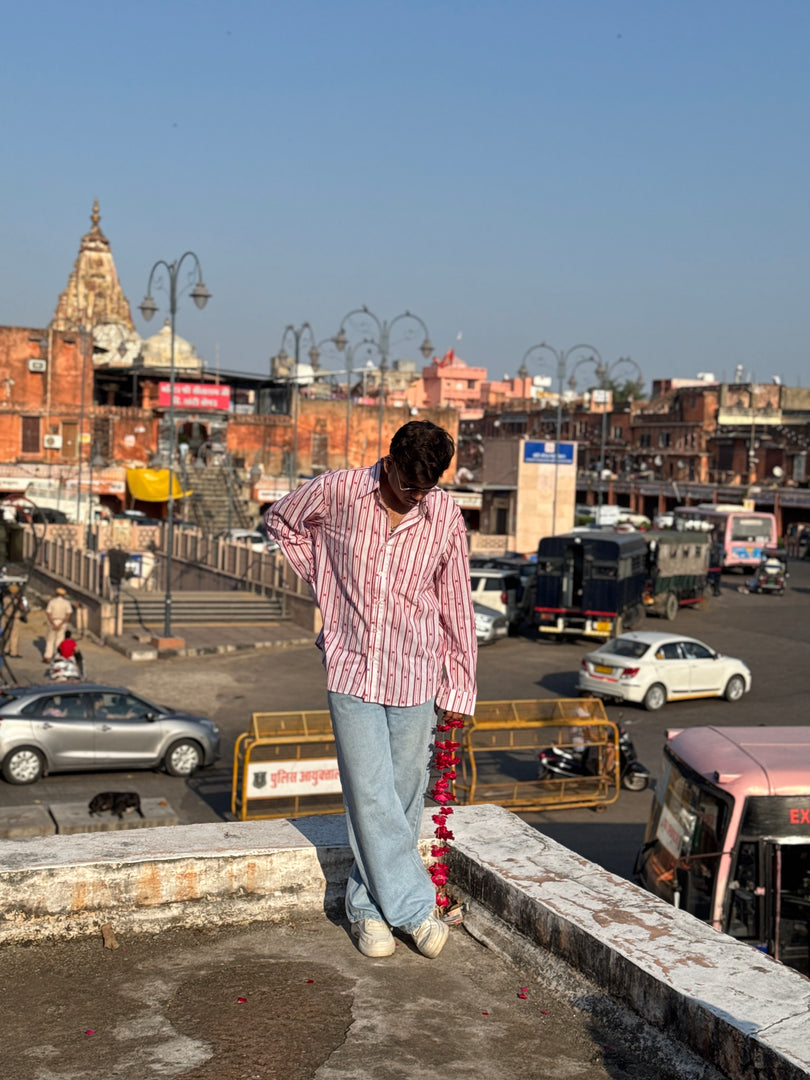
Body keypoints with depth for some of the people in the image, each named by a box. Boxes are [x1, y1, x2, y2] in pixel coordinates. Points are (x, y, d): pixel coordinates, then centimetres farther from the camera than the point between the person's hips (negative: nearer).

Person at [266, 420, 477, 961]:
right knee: (371, 795, -5)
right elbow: (282, 521, 12)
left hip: (414, 677, 1)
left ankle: (369, 902, 26)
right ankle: (414, 904, 8)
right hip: (352, 668, -1)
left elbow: (456, 605, 4)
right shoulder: (337, 491, -8)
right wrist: (324, 582, 5)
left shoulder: (446, 517, -5)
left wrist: (459, 688, 7)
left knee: (403, 798, 8)